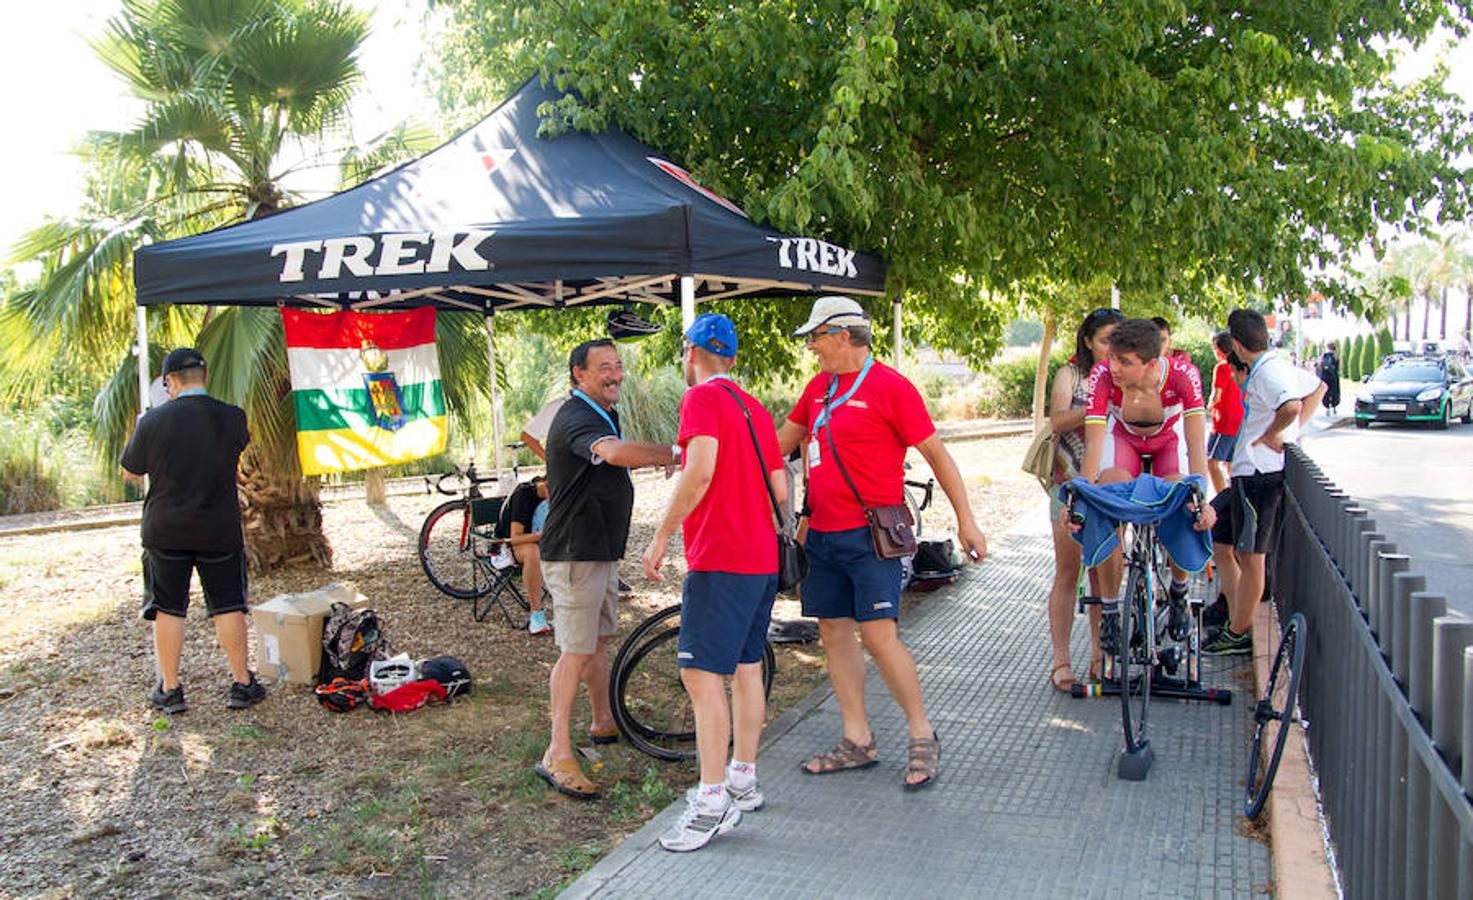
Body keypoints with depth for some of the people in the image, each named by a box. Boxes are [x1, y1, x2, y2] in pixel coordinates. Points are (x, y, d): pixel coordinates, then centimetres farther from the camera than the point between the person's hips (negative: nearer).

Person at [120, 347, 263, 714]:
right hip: (220, 530, 0)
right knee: (228, 606, 8)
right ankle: (241, 683, 14)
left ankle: (169, 689, 15)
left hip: (165, 531, 0)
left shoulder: (153, 421, -9)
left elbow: (130, 473, 3)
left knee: (168, 609, 9)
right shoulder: (232, 417, -7)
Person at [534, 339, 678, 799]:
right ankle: (557, 754, -6)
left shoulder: (604, 415, 14)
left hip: (601, 550, 10)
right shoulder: (576, 418, -21)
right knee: (576, 652, -10)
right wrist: (677, 452, -36)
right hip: (575, 554, -10)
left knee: (599, 640, 20)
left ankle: (604, 722, 35)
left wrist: (661, 457, 15)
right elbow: (615, 452, -42)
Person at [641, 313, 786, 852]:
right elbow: (780, 490, 13)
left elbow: (700, 470, -23)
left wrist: (661, 536, -17)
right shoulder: (754, 408, 16)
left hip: (720, 560, -9)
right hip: (762, 559, 9)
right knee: (746, 669, 15)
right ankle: (743, 781, 25)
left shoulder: (702, 398, -8)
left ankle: (711, 806, -11)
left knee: (702, 675, -10)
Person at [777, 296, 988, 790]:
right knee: (834, 633, 8)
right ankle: (857, 741, 18)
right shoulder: (819, 386, 13)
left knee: (879, 635, -10)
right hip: (822, 532, 8)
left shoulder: (889, 386, -9)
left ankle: (922, 736, 8)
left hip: (870, 534, -7)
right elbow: (784, 439, 26)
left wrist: (966, 519, -9)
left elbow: (935, 453, -7)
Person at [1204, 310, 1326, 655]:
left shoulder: (1267, 371, -16)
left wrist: (1272, 434, -17)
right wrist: (1295, 430, 20)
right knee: (1220, 544, 15)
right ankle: (1235, 620, 21)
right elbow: (1318, 387, 31)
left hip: (1260, 474, -10)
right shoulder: (1277, 366, 15)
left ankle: (1239, 634, 8)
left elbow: (1291, 406, -35)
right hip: (1248, 474, 10)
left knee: (1249, 556, -1)